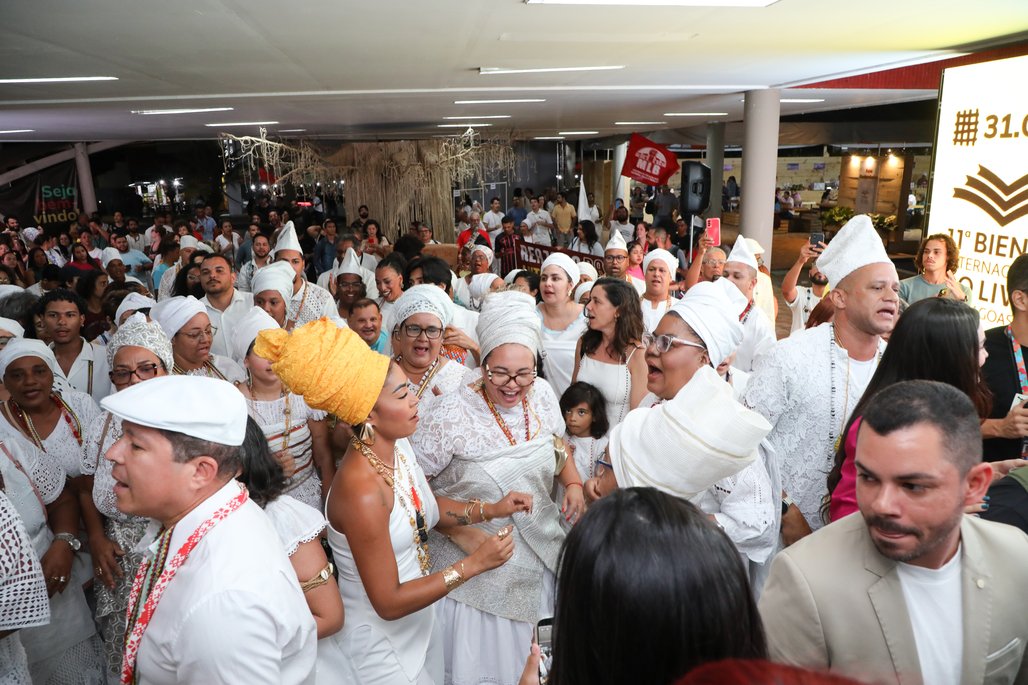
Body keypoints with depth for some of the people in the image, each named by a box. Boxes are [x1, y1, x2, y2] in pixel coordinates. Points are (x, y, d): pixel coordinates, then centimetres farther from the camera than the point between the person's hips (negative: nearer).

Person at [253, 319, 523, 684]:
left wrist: (490, 509, -4)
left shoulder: (397, 445, -9)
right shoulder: (361, 490, -33)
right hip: (380, 643, -7)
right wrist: (473, 563, -24)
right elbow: (388, 602, -25)